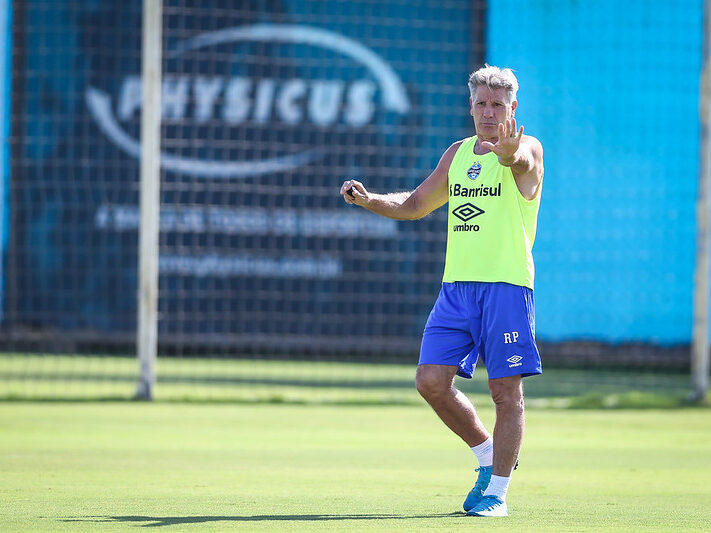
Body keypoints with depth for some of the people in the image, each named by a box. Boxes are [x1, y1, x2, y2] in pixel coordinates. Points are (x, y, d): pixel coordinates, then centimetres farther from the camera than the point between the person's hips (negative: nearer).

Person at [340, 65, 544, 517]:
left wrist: (510, 152, -54)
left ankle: (497, 490, 4)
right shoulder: (458, 153, 17)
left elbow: (518, 161, -29)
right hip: (457, 285, 6)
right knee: (432, 380, -1)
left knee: (506, 390, -5)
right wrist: (369, 200, 8)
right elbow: (416, 204, 27)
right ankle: (488, 455, 20)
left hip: (506, 284, -6)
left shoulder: (527, 149, -2)